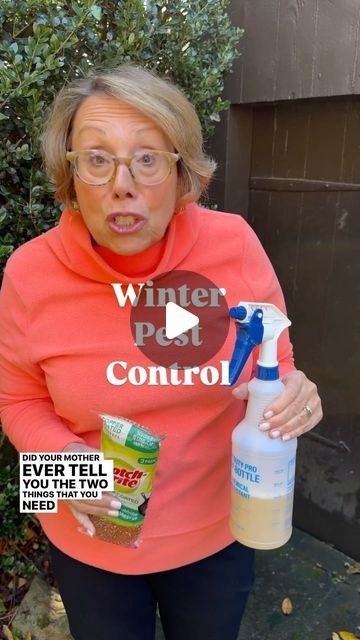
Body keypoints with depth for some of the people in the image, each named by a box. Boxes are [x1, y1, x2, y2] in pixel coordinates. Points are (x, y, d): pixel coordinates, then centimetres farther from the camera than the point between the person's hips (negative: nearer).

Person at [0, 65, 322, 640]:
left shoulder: (235, 244, -19)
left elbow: (272, 366, -4)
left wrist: (292, 398, -26)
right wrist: (64, 458, -23)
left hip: (217, 528, 1)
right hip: (91, 537, 0)